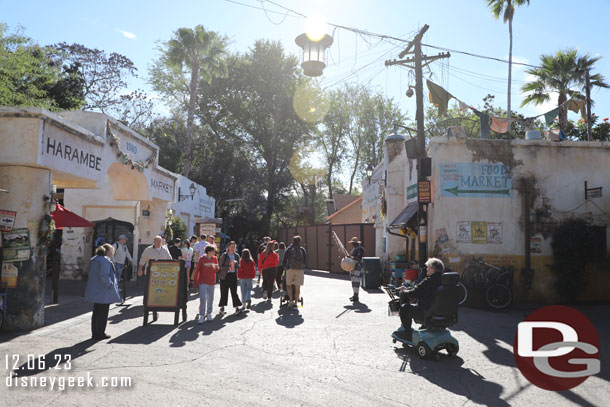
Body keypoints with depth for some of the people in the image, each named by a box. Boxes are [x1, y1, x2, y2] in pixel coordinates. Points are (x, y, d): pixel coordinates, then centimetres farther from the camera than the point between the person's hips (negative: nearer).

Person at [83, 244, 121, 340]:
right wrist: (110, 285, -14)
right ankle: (100, 334, 7)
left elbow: (92, 275, 17)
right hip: (104, 292, -9)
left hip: (95, 291, 9)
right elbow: (104, 276, -25)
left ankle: (95, 333, 22)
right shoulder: (105, 261, -18)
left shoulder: (94, 260, 13)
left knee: (96, 312, 16)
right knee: (103, 313, 1)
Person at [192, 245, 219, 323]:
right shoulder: (202, 259, -6)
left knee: (210, 299, 9)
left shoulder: (215, 259, 5)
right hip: (203, 282, -4)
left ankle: (209, 314, 22)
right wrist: (195, 282, -1)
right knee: (203, 299, -11)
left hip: (212, 282, 4)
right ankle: (202, 316, -7)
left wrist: (215, 267, -13)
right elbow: (197, 270, -1)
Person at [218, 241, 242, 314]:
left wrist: (235, 263, -13)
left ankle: (237, 307, -4)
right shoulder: (224, 255, -5)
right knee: (224, 291, 3)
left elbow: (238, 266, 8)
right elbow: (220, 266, -6)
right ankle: (222, 306, 16)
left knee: (234, 291, -2)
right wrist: (228, 268, -17)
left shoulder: (237, 256, 7)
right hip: (225, 275, -2)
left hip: (233, 275, 3)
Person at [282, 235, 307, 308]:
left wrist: (286, 267, 21)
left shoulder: (289, 249, 5)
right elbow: (305, 262, 7)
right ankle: (295, 303, 8)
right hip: (300, 270, 1)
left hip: (290, 269, -1)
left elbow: (284, 260, 5)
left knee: (288, 285, 12)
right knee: (297, 288, 6)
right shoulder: (303, 250, 8)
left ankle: (291, 299, -8)